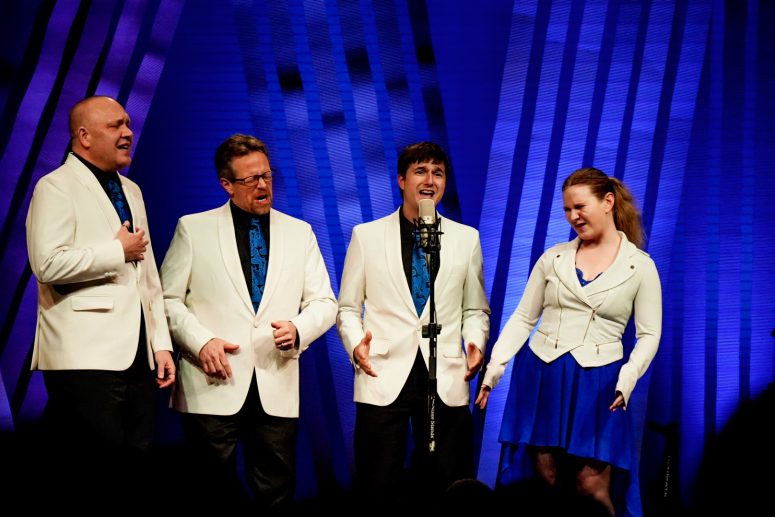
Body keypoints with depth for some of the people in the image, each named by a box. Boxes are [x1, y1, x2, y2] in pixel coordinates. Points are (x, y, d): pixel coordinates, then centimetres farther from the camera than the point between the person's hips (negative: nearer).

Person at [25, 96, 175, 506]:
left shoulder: (131, 190, 22)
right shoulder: (56, 187, -4)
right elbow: (48, 264, -19)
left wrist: (161, 343, 15)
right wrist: (118, 251, -9)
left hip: (137, 356, 8)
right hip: (85, 358, -7)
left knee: (135, 464, 7)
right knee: (92, 469, -9)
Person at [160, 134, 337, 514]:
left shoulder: (299, 232, 13)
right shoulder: (193, 228, 6)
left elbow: (323, 303, 11)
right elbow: (168, 299, 4)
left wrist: (298, 330, -9)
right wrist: (200, 341, -11)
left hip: (277, 389, 2)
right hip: (214, 386, -2)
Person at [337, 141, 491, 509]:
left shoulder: (466, 239, 10)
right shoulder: (366, 235, 6)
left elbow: (475, 309, 15)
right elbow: (348, 307, 9)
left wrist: (475, 343, -5)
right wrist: (355, 343, -10)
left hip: (446, 379, 1)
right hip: (384, 378, -1)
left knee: (448, 492, 3)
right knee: (380, 493, -1)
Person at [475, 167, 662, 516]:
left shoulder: (640, 266, 1)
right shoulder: (553, 258, 7)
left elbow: (649, 335, 1)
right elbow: (522, 318, 9)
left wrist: (628, 377, -16)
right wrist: (495, 365, -3)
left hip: (596, 384, -3)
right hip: (540, 377, 3)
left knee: (591, 488, -7)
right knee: (545, 482, 4)